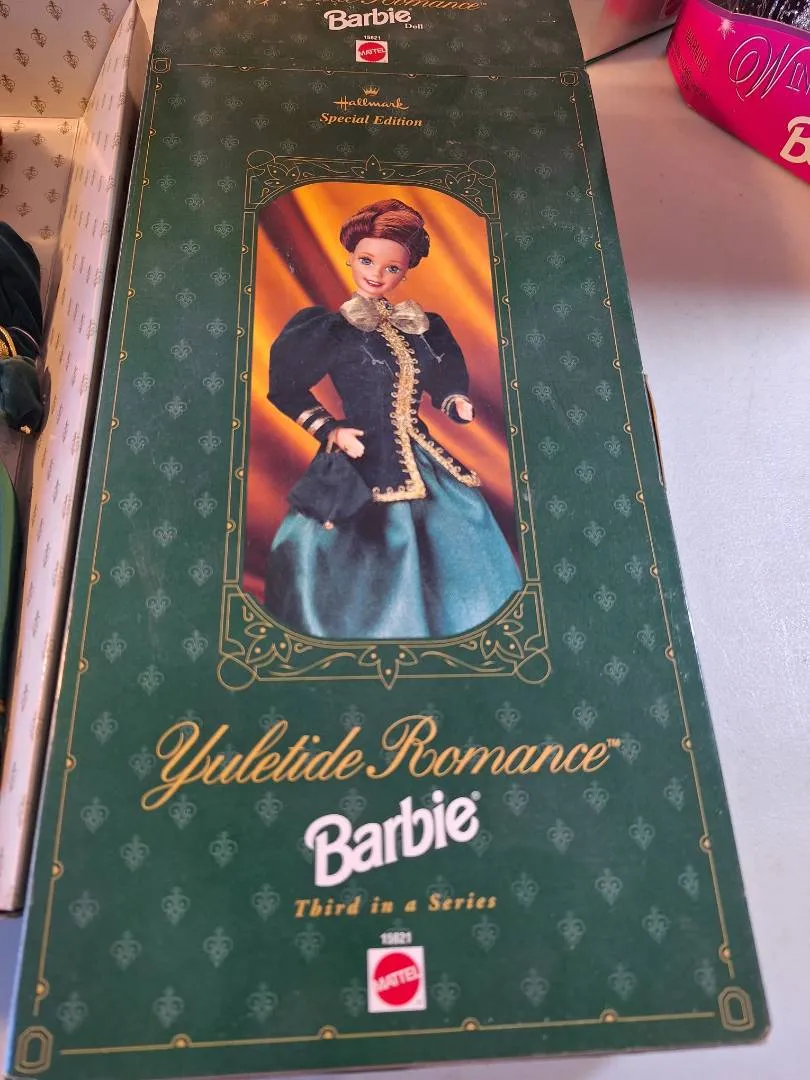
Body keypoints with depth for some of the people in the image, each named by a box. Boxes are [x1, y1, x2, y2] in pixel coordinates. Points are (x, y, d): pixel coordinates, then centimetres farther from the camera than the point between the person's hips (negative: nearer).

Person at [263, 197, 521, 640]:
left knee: (453, 556, 11)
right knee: (367, 572, -2)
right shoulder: (328, 327, -6)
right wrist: (331, 431, -8)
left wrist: (458, 405, -4)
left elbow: (447, 382, 17)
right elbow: (286, 390, 0)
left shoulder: (424, 327, 7)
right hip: (364, 466, -5)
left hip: (422, 461, 5)